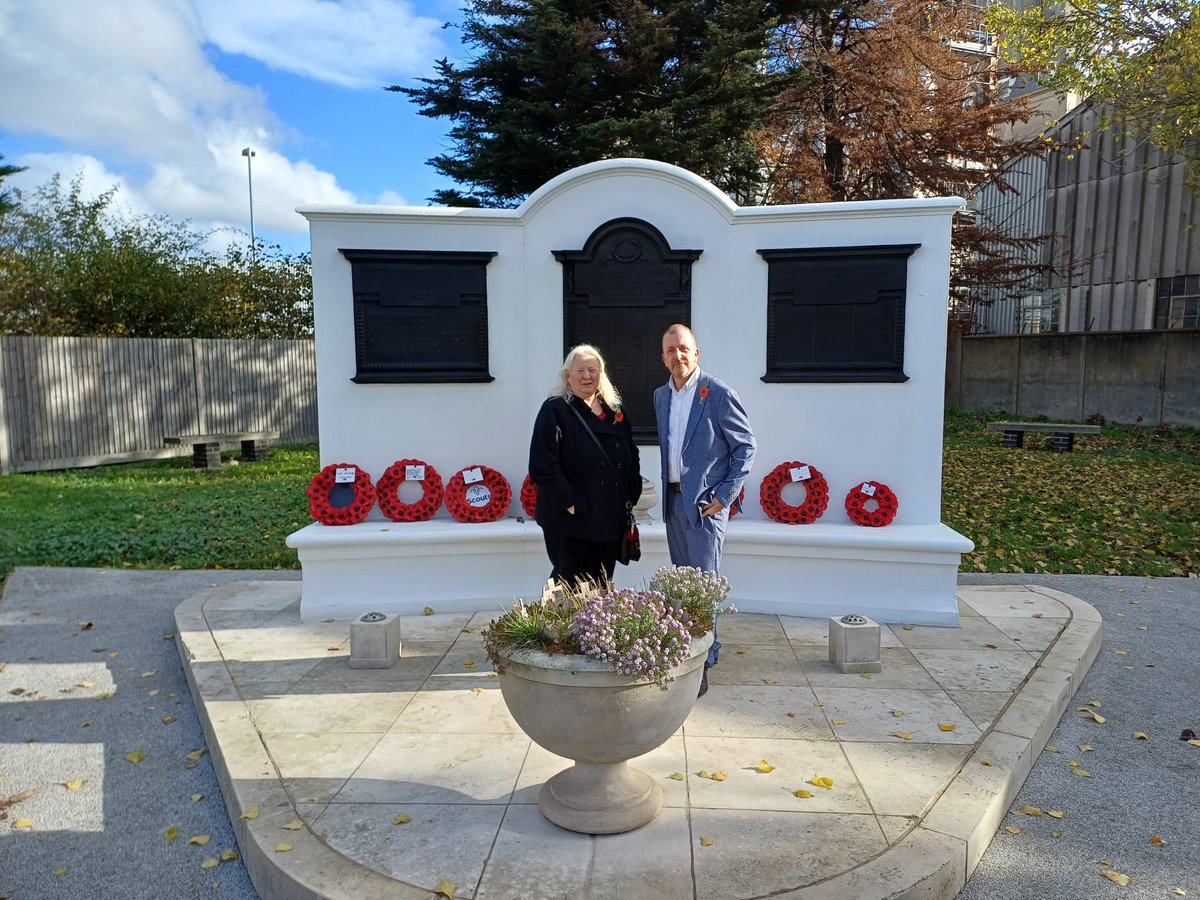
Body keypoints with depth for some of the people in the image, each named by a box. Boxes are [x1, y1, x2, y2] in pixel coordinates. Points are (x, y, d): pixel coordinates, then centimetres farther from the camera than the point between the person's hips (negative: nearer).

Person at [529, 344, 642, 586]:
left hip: (611, 520, 6)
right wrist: (568, 503, -17)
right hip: (571, 520, -5)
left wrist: (630, 497, 6)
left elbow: (632, 457, 17)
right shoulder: (554, 410, -6)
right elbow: (542, 465, -14)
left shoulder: (614, 411, 12)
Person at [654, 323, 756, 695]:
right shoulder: (661, 396, 11)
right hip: (674, 500, 7)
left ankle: (703, 663, 4)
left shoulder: (718, 393, -10)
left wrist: (725, 496, -12)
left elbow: (745, 446, -7)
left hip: (705, 503, -7)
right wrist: (667, 489, 12)